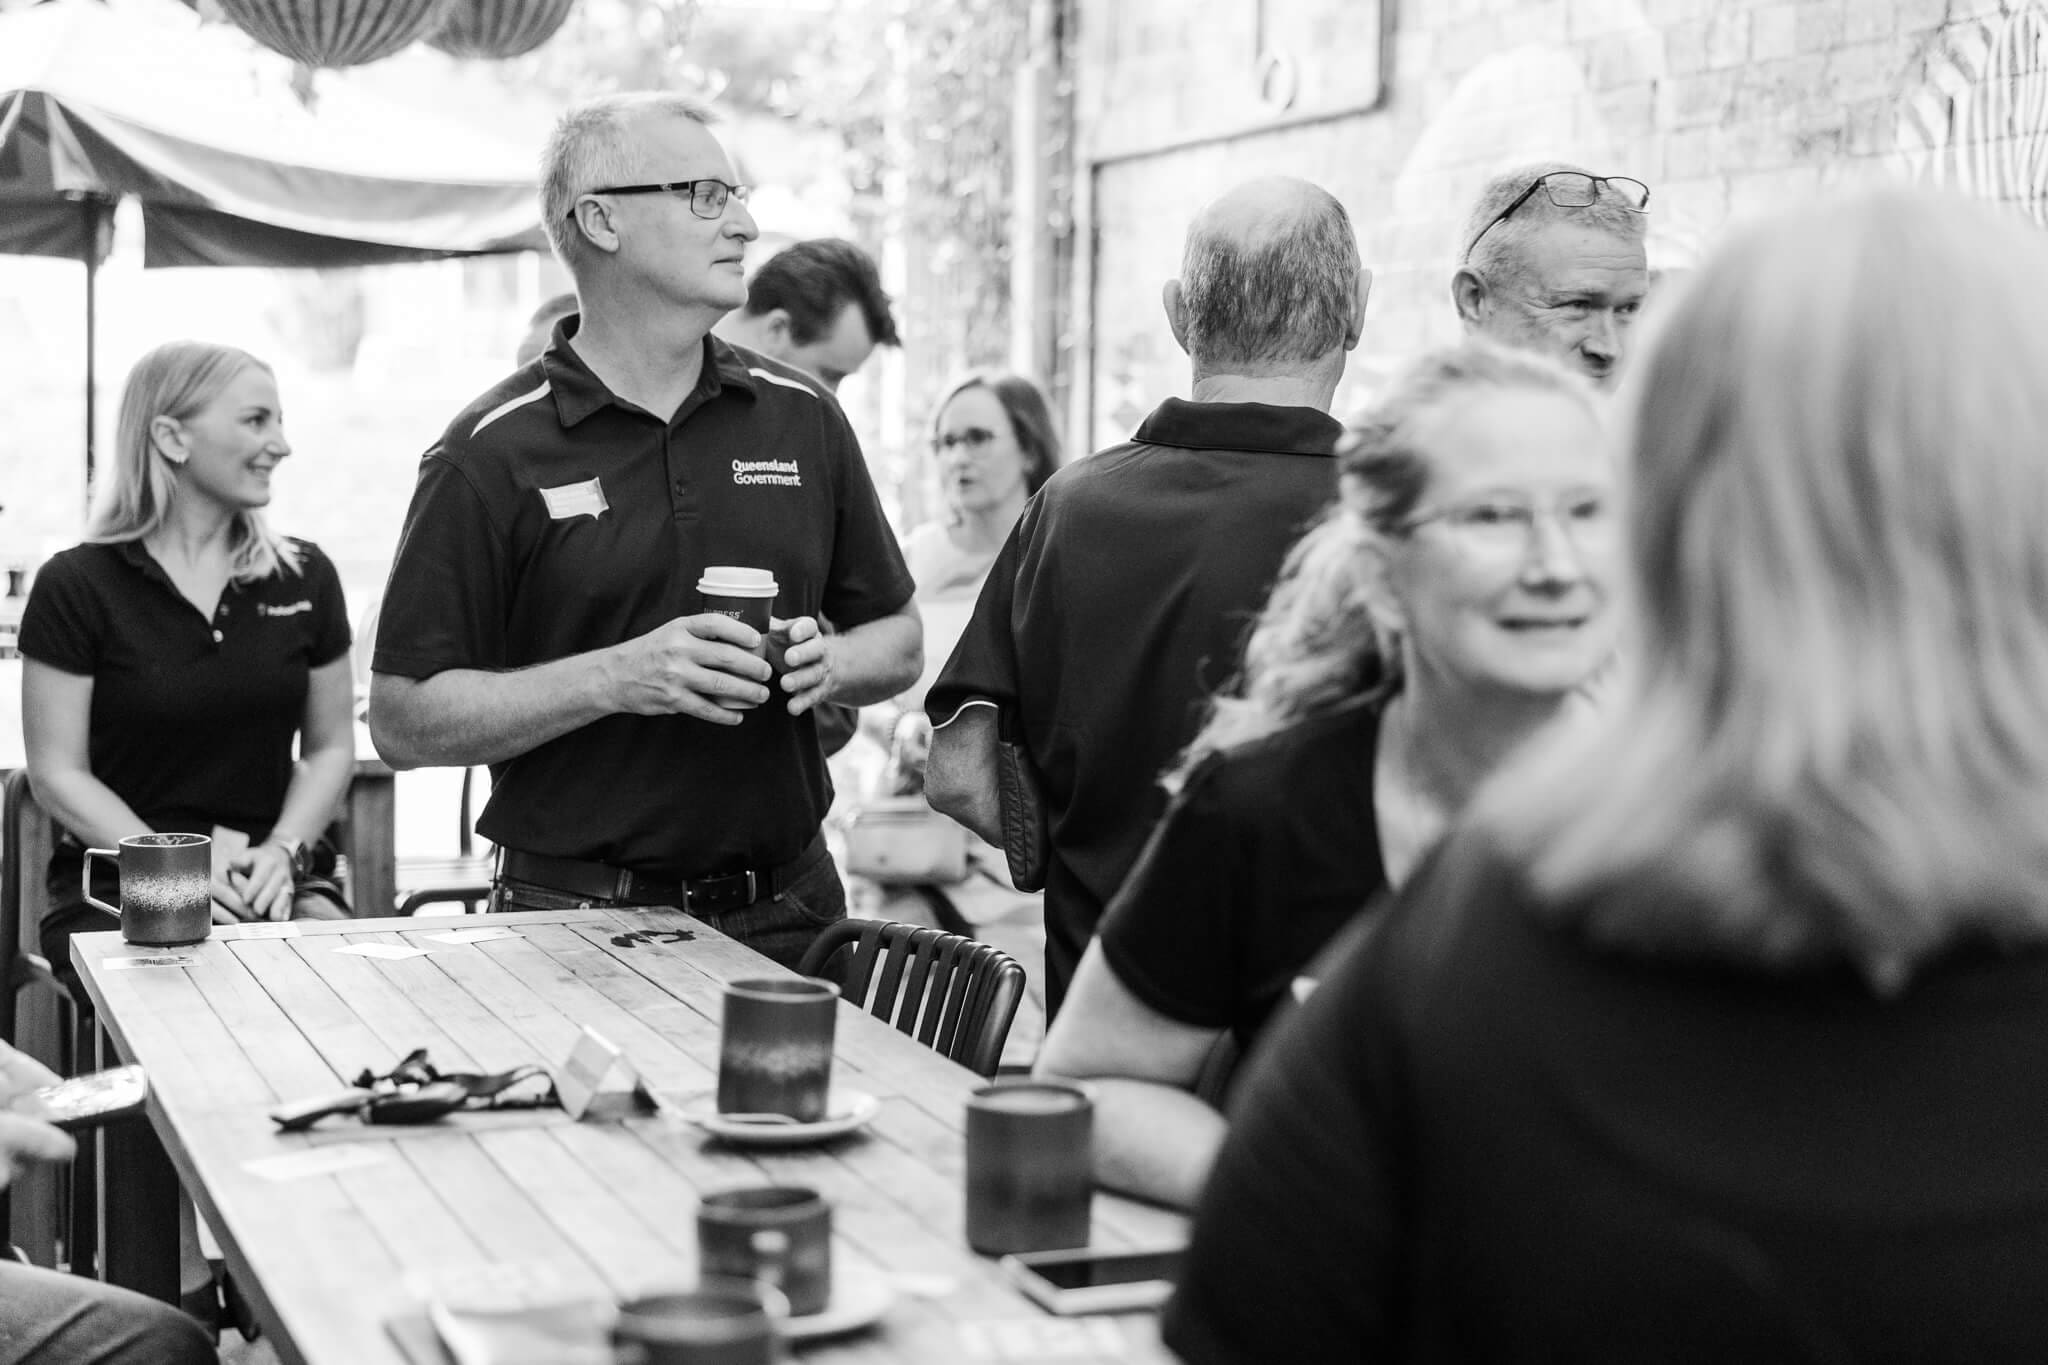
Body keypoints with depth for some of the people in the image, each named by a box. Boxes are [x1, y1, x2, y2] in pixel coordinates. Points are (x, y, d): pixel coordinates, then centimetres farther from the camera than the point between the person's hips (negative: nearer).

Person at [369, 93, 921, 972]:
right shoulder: (492, 455, -6)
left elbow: (898, 640, 16)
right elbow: (403, 721, -9)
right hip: (579, 923, -3)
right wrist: (616, 678, -19)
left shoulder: (802, 418, 8)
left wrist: (828, 663, -6)